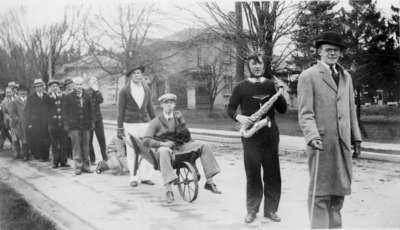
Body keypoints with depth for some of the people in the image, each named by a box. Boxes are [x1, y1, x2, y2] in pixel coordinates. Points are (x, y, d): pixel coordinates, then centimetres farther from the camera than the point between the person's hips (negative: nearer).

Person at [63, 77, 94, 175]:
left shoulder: (86, 97, 13)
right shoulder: (68, 97, 3)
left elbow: (90, 111, 17)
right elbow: (66, 112, 3)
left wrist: (91, 122, 10)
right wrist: (66, 124, -3)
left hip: (85, 126, 3)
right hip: (74, 126, -3)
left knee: (85, 146, 5)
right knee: (76, 147, -3)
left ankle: (86, 166, 13)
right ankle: (78, 167, 1)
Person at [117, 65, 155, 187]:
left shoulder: (146, 90, 10)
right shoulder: (124, 91, -1)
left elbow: (150, 108, 14)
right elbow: (121, 111, 0)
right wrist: (120, 128, -4)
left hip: (145, 123, 3)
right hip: (130, 125, -3)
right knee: (132, 152, 0)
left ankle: (145, 177, 6)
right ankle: (134, 178, 9)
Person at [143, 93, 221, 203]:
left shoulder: (178, 116, 15)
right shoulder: (156, 122, 2)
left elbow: (186, 136, 9)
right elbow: (146, 141, -8)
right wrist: (162, 143, -24)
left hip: (180, 147, 4)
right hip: (165, 148, -4)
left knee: (204, 146, -15)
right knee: (164, 151, -41)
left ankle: (209, 182, -12)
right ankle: (168, 190, -42)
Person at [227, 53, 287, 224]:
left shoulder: (271, 85, 10)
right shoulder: (241, 87, 4)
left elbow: (282, 110, 8)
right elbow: (230, 109, 6)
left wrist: (280, 93, -8)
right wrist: (238, 117, -15)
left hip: (270, 134, 2)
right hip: (251, 135, -2)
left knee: (273, 173, 3)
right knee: (252, 173, 0)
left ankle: (270, 209, 15)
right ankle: (252, 210, 12)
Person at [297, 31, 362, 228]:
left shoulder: (346, 77, 18)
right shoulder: (308, 76, -2)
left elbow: (351, 109, 20)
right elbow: (305, 112, -8)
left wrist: (356, 136, 14)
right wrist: (312, 136, -22)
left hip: (343, 142, 6)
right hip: (322, 142, -6)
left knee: (339, 189, 13)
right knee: (320, 191, -1)